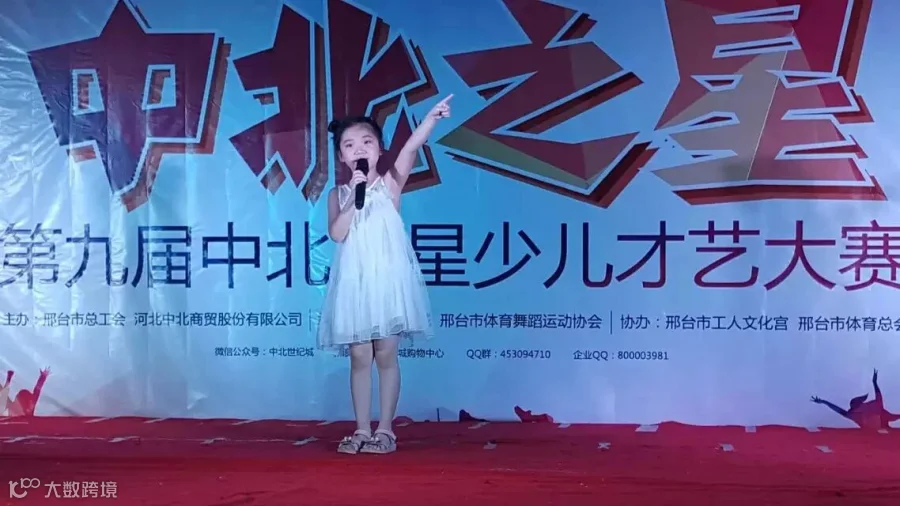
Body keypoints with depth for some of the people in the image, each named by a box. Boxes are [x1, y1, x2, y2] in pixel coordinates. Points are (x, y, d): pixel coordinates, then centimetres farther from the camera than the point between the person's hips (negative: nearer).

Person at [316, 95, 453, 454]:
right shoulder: (338, 195, 7)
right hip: (355, 282, 2)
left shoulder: (390, 183, 1)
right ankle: (362, 429, 15)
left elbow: (411, 148, -15)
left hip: (388, 279, -2)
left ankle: (385, 429, 12)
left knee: (386, 356, 3)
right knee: (360, 358, 6)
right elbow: (336, 234, -7)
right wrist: (354, 198, -15)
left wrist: (432, 117, -30)